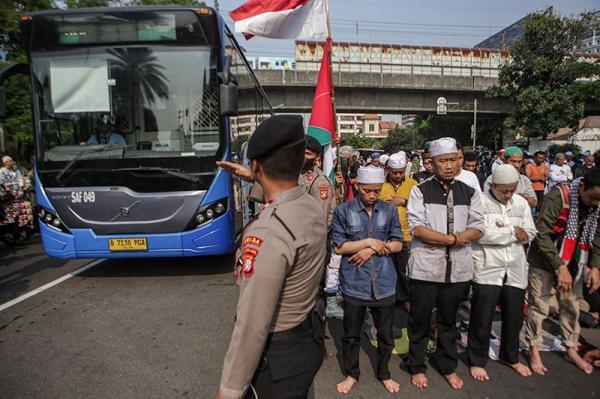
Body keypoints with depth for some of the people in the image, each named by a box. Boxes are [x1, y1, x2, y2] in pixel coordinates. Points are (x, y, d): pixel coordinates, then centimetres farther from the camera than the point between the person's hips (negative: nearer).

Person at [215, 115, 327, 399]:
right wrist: (256, 180, 28)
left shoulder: (267, 234, -35)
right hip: (309, 338, 8)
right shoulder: (314, 206, -8)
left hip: (278, 356, -7)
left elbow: (252, 326, -29)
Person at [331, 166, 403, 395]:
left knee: (386, 334, 18)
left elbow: (397, 245, 1)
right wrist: (370, 241, -13)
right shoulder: (343, 211, -7)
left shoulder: (390, 210, 1)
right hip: (354, 284, -2)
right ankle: (351, 374, 39)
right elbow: (338, 247, -8)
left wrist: (371, 250, -13)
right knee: (351, 334, 16)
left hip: (384, 283, 2)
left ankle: (384, 373, 42)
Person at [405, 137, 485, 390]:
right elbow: (417, 228, -12)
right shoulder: (420, 191, -3)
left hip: (458, 268, 3)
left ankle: (448, 366, 38)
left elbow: (477, 229, 0)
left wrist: (437, 240, -13)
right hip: (425, 267, -3)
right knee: (420, 319, 10)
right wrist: (452, 239, -12)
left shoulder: (470, 193, 8)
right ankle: (416, 367, 29)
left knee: (448, 320, 18)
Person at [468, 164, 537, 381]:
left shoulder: (521, 203, 9)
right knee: (482, 317, 2)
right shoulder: (480, 201, -8)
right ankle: (477, 360, 20)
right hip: (487, 268, -5)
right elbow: (481, 233, -19)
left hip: (515, 268, 5)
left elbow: (529, 233, 4)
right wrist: (512, 232, -10)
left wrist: (501, 231, -13)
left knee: (514, 315, 17)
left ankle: (511, 356, 39)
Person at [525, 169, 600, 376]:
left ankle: (571, 349, 35)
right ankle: (534, 350, 21)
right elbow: (542, 233, -24)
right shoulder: (558, 197, -23)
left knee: (571, 307, 17)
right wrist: (560, 266, -24)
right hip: (544, 261, -6)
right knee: (539, 307, 3)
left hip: (574, 264, 6)